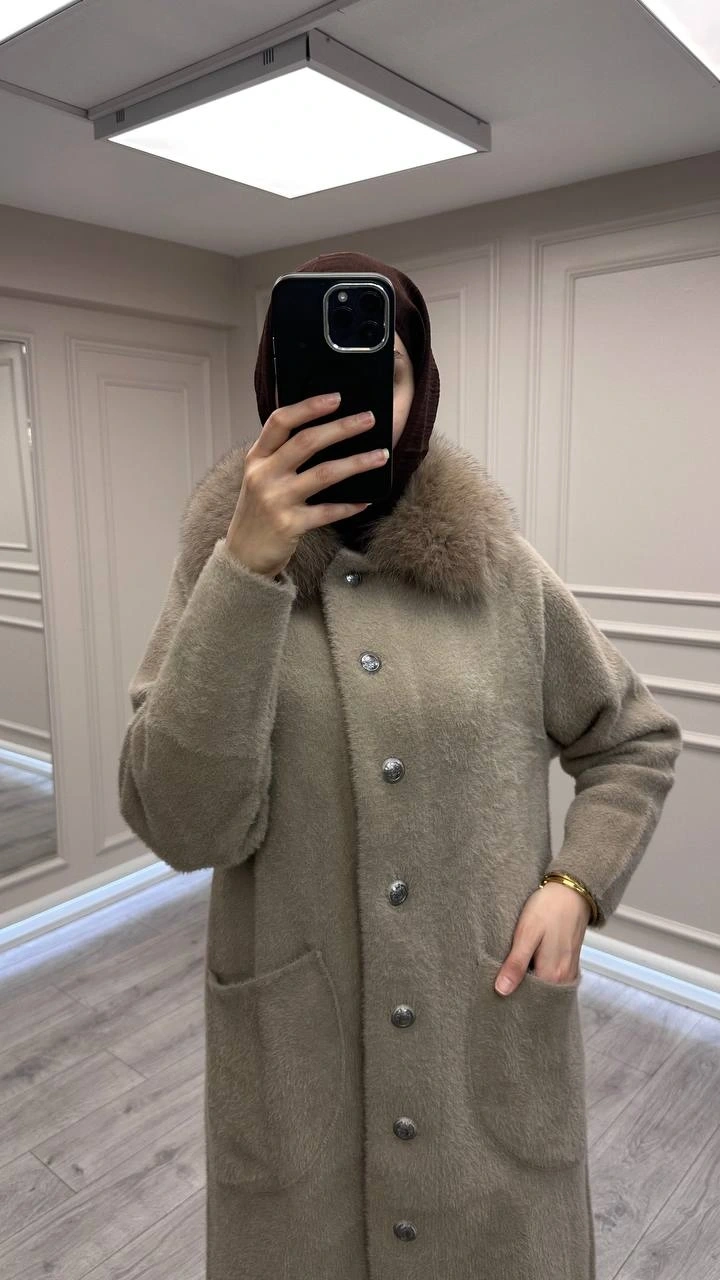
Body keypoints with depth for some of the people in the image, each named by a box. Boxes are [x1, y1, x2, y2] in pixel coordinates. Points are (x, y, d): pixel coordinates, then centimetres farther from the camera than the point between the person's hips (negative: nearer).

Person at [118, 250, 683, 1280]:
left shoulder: (502, 573, -5)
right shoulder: (222, 575, -6)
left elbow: (637, 739, 8)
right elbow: (183, 828, -19)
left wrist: (577, 887, -7)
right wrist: (249, 567, -28)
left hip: (494, 1049, 1)